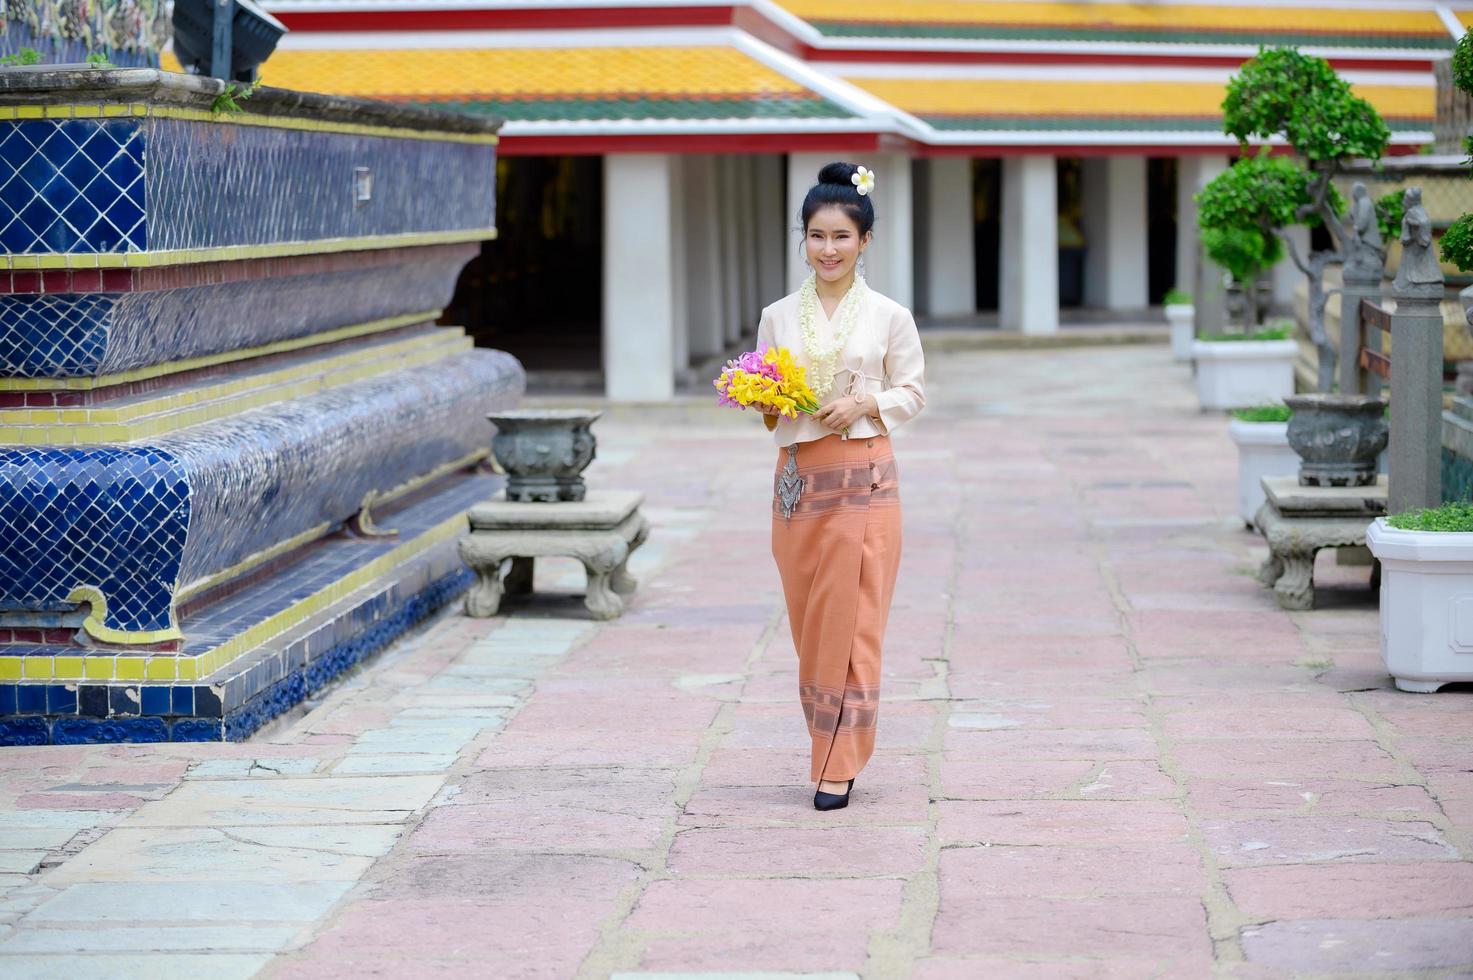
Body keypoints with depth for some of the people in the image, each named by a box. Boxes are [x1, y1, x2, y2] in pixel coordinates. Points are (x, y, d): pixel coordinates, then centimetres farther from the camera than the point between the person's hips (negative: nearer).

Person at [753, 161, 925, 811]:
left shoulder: (889, 317, 1)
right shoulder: (778, 317, 8)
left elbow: (912, 392, 5)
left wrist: (866, 403, -12)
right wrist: (768, 405, -9)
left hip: (864, 477, -3)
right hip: (797, 476, 3)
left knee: (850, 620, -5)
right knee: (807, 619, 5)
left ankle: (838, 766, 0)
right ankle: (830, 746, 20)